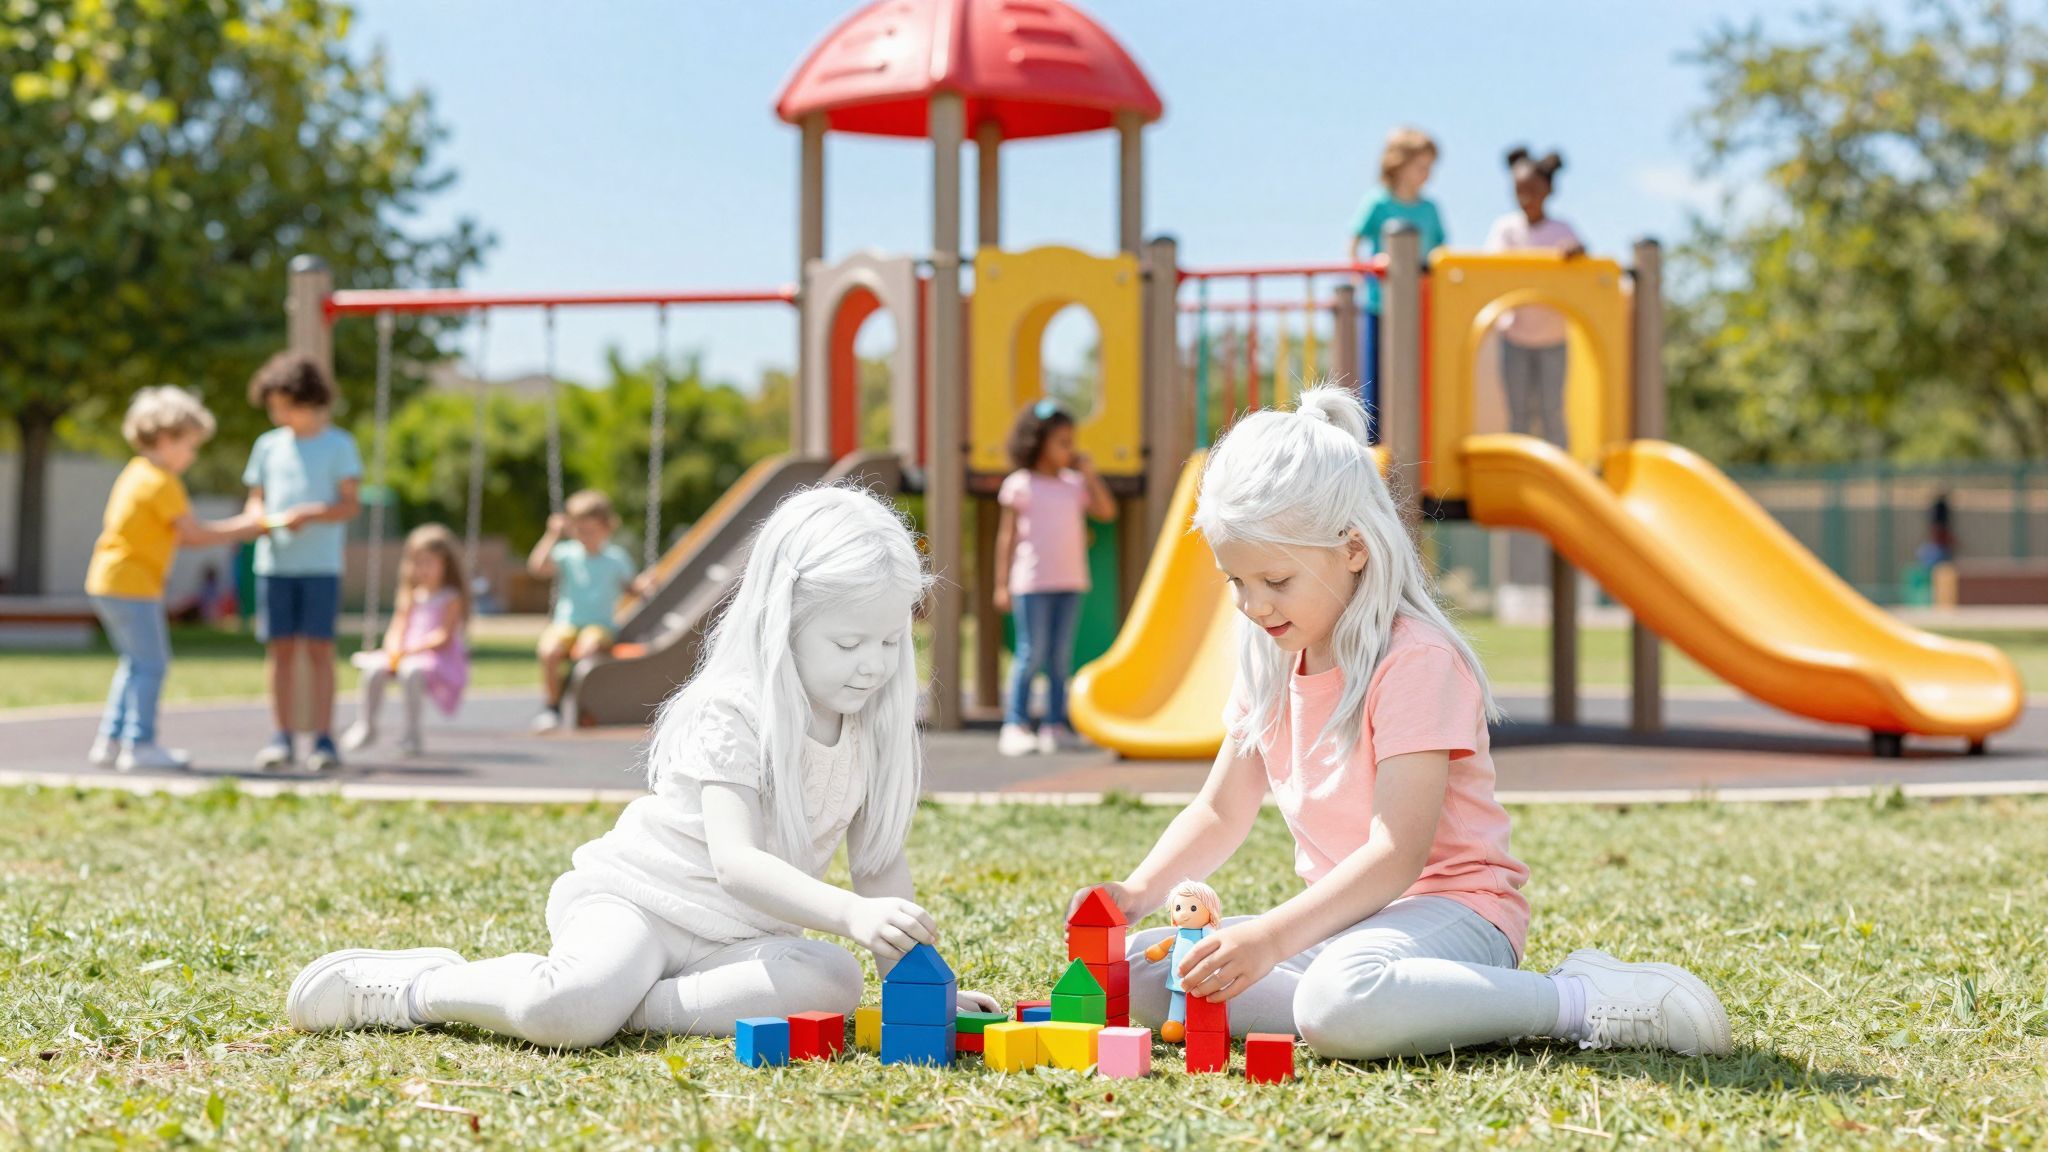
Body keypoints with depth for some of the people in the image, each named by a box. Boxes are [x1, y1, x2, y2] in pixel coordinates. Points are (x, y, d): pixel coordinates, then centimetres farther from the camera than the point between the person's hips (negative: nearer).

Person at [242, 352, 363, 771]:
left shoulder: (339, 445, 2)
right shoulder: (268, 445, 13)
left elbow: (351, 505, -4)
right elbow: (255, 498, 15)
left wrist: (309, 515, -19)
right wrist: (261, 518, -7)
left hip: (320, 564, -3)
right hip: (275, 562, 3)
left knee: (319, 649, -4)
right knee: (281, 649, 3)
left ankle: (324, 739, -1)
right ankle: (282, 739, 7)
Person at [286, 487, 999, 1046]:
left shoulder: (873, 727, 2)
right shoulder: (730, 712, -19)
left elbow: (879, 860, 12)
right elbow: (734, 862, -32)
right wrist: (851, 914, -45)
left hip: (736, 935, 6)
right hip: (636, 898, -6)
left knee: (831, 983, -28)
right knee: (567, 1010, -37)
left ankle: (630, 1007, -19)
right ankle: (418, 987, -6)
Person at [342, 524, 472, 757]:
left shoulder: (451, 598, -4)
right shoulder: (412, 596, 15)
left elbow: (443, 637, -13)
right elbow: (396, 630, 11)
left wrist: (411, 650, -22)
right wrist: (394, 650, -12)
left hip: (438, 658, -6)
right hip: (406, 656, 6)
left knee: (410, 671, -37)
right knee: (373, 670, -20)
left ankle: (412, 733, -26)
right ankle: (366, 727, -4)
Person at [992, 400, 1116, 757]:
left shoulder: (1073, 485, 12)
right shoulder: (1019, 485, -2)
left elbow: (1107, 510, 6)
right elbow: (1007, 536, -2)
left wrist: (1088, 473, 3)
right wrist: (1002, 584, -6)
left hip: (1070, 582, 5)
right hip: (1033, 582, -5)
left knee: (1061, 656, 6)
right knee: (1031, 654, -6)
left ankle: (1055, 725, 10)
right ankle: (1015, 726, -3)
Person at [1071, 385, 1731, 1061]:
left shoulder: (1416, 660, -17)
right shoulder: (1270, 659, 9)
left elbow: (1396, 854, -24)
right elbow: (1219, 814, 15)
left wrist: (1271, 936, -35)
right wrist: (1135, 895, -4)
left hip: (1452, 907, -9)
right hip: (1344, 916, 9)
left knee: (1339, 1004, -41)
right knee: (1138, 972, -7)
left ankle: (1587, 1002, -22)